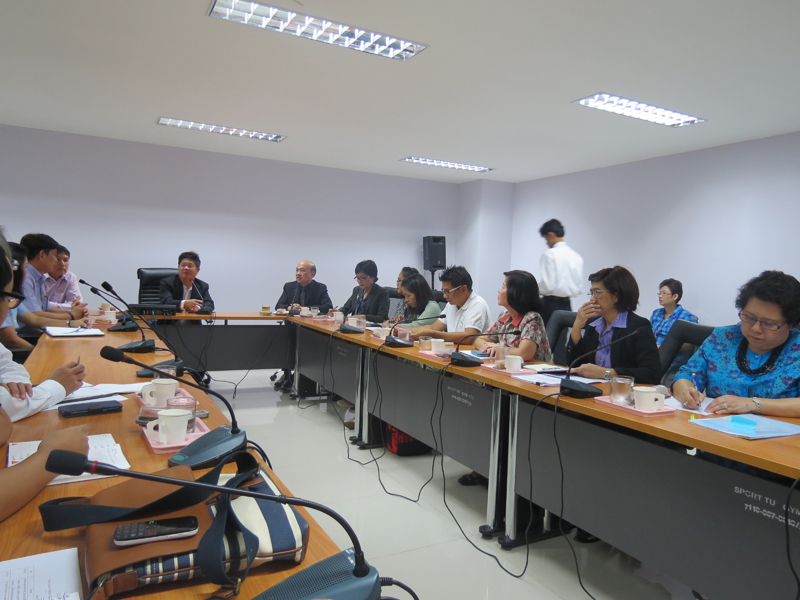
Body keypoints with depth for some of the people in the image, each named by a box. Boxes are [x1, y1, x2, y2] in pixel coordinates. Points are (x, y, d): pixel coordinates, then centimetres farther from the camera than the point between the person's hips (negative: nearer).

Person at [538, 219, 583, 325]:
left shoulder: (549, 254, -11)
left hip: (551, 305, -6)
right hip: (567, 305, 6)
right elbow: (579, 287, 9)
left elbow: (547, 286, -16)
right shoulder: (576, 256, 7)